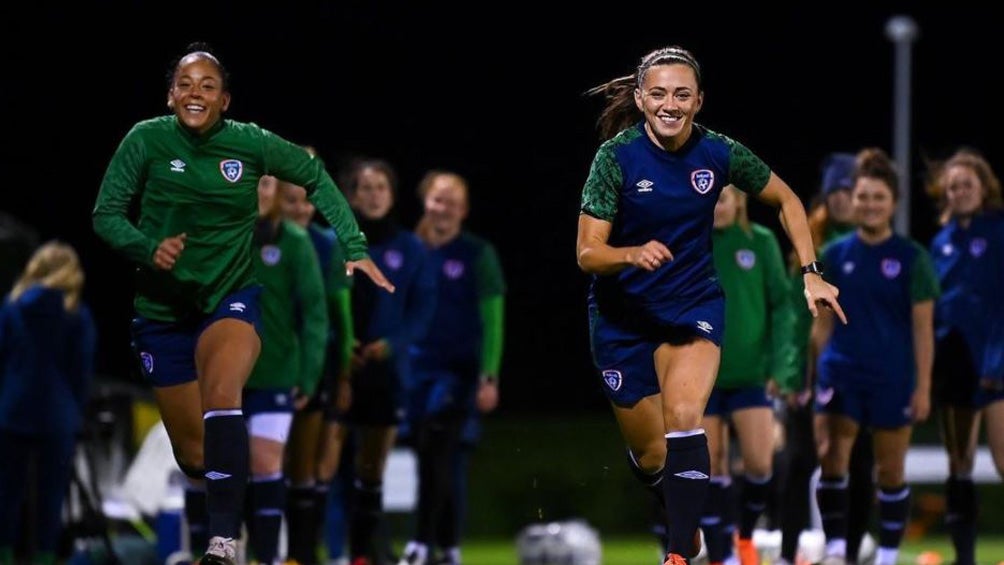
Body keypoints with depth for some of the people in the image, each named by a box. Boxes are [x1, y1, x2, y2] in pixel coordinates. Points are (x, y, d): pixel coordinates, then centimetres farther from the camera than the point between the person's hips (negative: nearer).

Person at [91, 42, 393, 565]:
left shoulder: (252, 143, -8)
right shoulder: (147, 140, -10)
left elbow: (315, 178, 9)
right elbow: (106, 214, -6)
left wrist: (354, 248, 5)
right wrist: (149, 248, -25)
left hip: (231, 300, -1)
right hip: (163, 308, 1)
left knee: (221, 394, -32)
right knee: (193, 452, 5)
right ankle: (204, 499, 42)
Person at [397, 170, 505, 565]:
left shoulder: (478, 254, -3)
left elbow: (492, 320, -3)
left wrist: (489, 377, -9)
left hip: (459, 369, -4)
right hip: (418, 366, 4)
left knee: (436, 454, -16)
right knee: (431, 460, 6)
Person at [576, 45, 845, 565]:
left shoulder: (719, 153, -10)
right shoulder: (616, 156, -16)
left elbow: (786, 200, 8)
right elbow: (587, 252, -19)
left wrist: (810, 273, 1)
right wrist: (634, 255, -39)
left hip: (694, 305, 0)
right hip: (624, 313, 0)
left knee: (683, 415, -27)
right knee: (650, 456, 7)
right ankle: (685, 522, 39)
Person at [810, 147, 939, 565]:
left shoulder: (911, 258, -3)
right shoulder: (834, 256, 4)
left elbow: (923, 328, -2)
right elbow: (822, 323, 9)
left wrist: (923, 387, -7)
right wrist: (814, 377, 6)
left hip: (892, 380, -1)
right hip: (841, 374, 2)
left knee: (891, 472, 5)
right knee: (831, 458, -12)